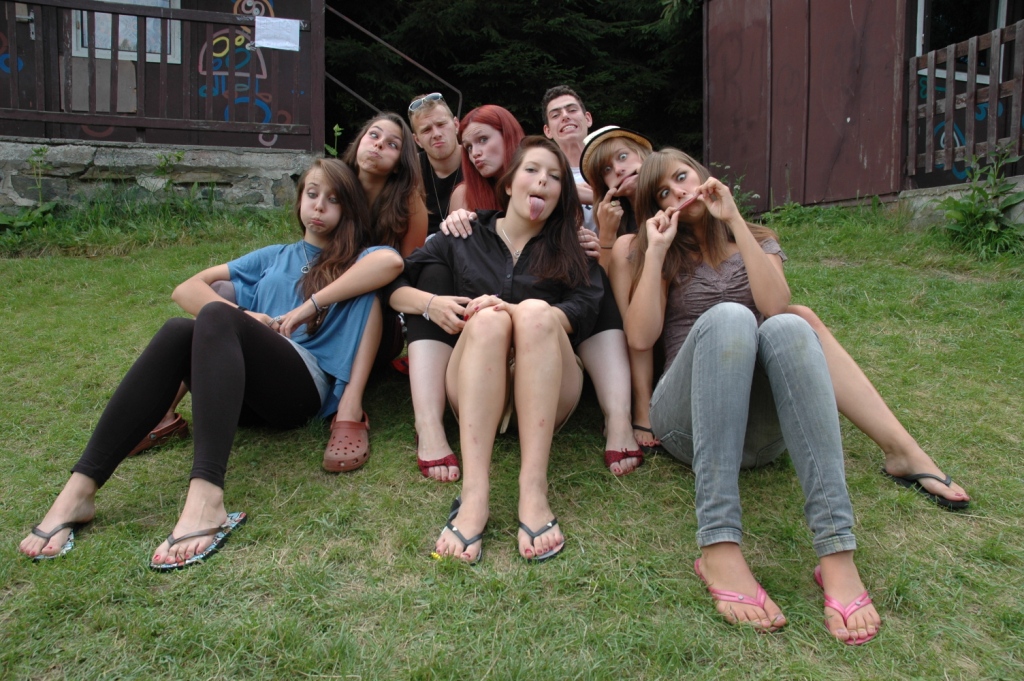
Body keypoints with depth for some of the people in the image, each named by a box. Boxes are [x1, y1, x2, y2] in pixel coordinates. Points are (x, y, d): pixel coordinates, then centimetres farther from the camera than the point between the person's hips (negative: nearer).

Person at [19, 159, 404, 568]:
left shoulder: (354, 260, 17)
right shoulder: (274, 257, 30)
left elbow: (391, 261, -11)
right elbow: (186, 289, 20)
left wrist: (309, 306, -13)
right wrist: (241, 317, 0)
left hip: (304, 384, -4)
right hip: (244, 386, 4)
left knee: (216, 317, -30)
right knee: (179, 331, -26)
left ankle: (206, 499, -48)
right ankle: (80, 489, -33)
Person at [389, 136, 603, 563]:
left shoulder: (571, 250, 17)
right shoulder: (462, 239, 19)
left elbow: (582, 312, -3)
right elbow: (395, 287, 15)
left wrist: (517, 312, -20)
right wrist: (430, 303, -6)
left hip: (549, 396, 0)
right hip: (475, 394, 0)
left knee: (535, 311, -29)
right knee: (487, 319, -30)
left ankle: (533, 489, -41)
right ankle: (474, 494, -45)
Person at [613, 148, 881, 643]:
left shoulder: (759, 242, 21)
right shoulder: (662, 256, 19)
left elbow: (775, 305, -4)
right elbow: (640, 338, 0)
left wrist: (733, 219, -3)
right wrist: (655, 250, 0)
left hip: (760, 425, 1)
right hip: (687, 418, -1)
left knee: (787, 327, -31)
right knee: (727, 317, -32)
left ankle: (837, 553, -41)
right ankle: (719, 547, -43)